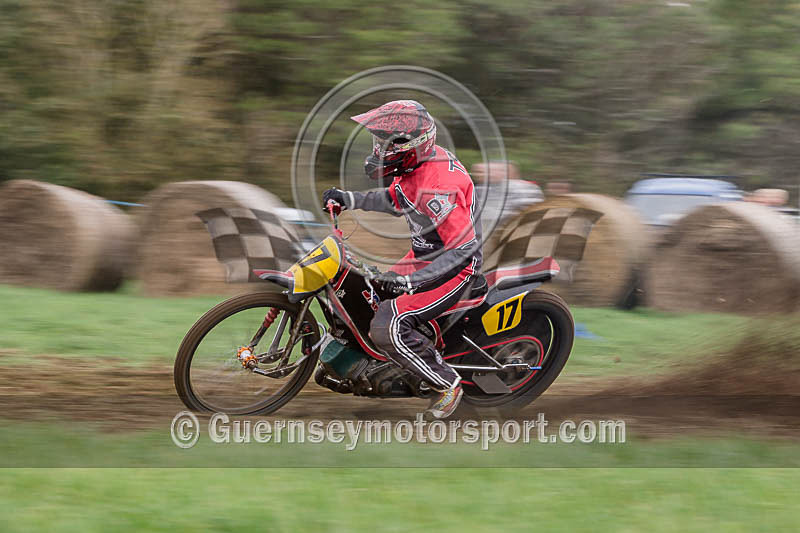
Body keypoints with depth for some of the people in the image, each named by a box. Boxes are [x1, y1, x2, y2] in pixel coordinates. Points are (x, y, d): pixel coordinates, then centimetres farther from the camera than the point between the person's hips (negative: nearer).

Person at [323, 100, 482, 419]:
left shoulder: (438, 187, -32)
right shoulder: (415, 165, -2)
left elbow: (463, 248, -32)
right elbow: (395, 202, 20)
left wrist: (409, 280, -34)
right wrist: (350, 199, 8)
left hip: (455, 270, -10)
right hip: (423, 255, 10)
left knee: (388, 328, -22)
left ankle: (447, 384, -6)